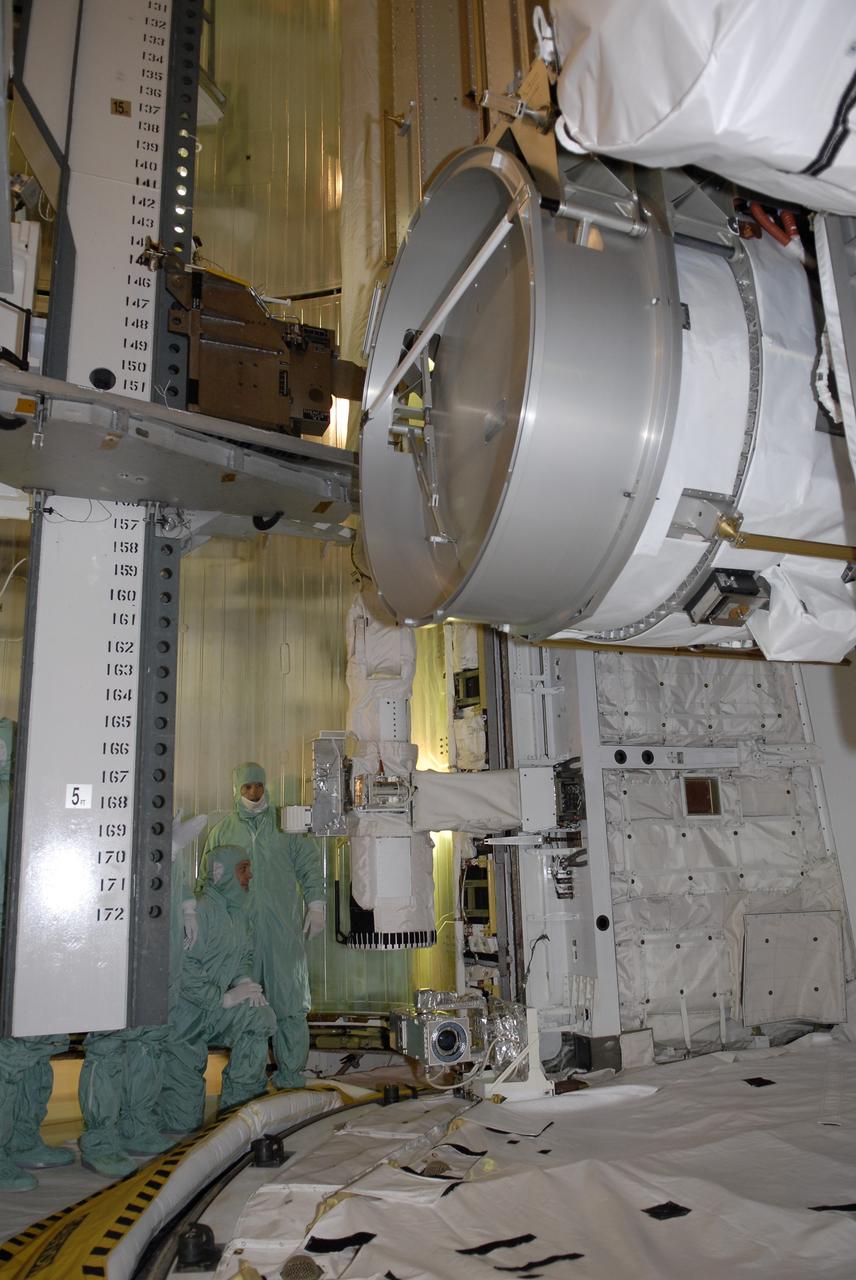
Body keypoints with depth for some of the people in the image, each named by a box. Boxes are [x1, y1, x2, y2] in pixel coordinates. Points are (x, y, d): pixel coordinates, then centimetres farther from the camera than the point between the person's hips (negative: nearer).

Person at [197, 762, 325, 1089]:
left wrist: (315, 904, 0)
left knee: (289, 1004, 0)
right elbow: (207, 881, 16)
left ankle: (290, 1075, 10)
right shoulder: (222, 832, 11)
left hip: (284, 930, -1)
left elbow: (310, 865, 9)